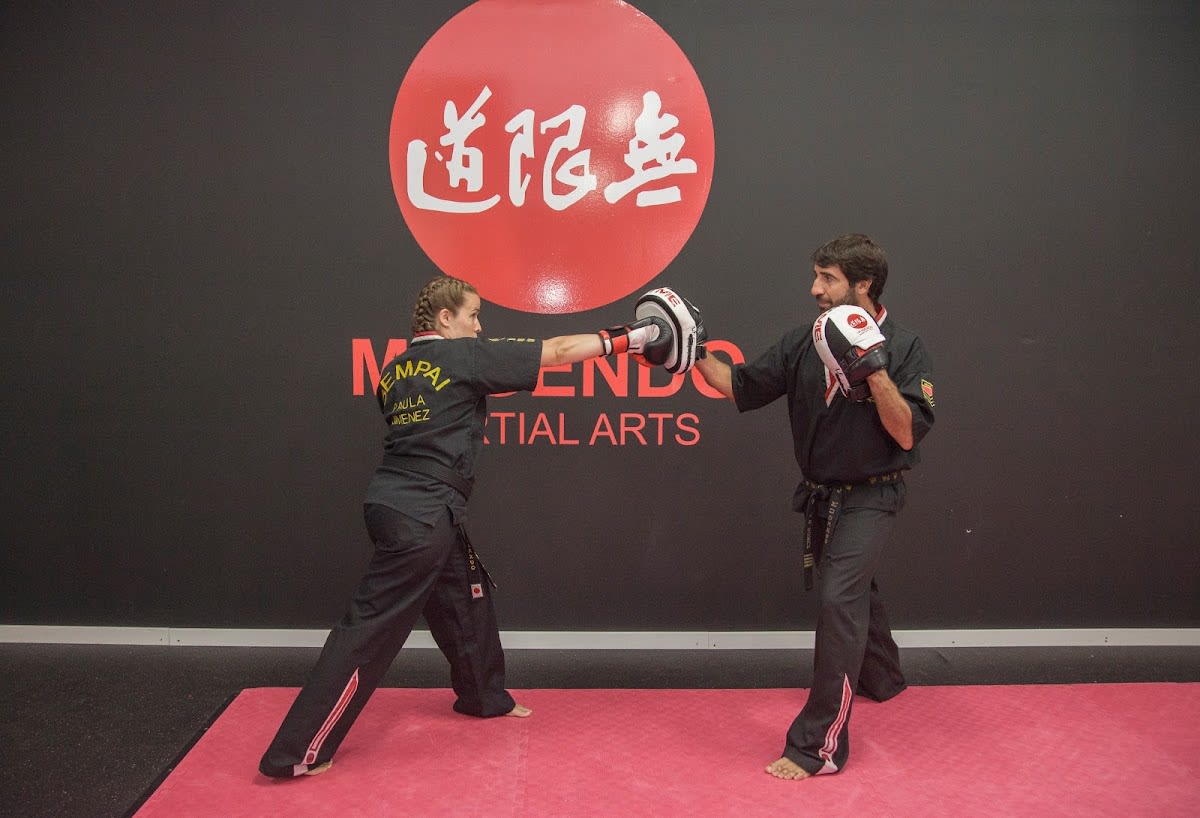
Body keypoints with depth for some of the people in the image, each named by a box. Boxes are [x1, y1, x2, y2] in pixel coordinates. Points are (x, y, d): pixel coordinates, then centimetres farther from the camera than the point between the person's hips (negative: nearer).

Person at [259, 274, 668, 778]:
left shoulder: (396, 369, 11)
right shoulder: (464, 356, -9)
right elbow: (560, 351, -6)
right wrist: (631, 338, 2)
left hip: (398, 502, 9)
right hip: (420, 514, -9)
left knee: (466, 596, 23)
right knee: (372, 626, -6)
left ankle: (485, 697, 42)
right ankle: (299, 751, 0)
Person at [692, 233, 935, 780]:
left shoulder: (903, 349, -15)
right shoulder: (804, 343, -2)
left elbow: (907, 434, -20)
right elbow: (738, 385, 0)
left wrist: (873, 369, -29)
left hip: (869, 497, -6)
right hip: (820, 493, 6)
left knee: (839, 599, -19)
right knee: (853, 589, 24)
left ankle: (819, 745, -11)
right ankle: (881, 678, 52)